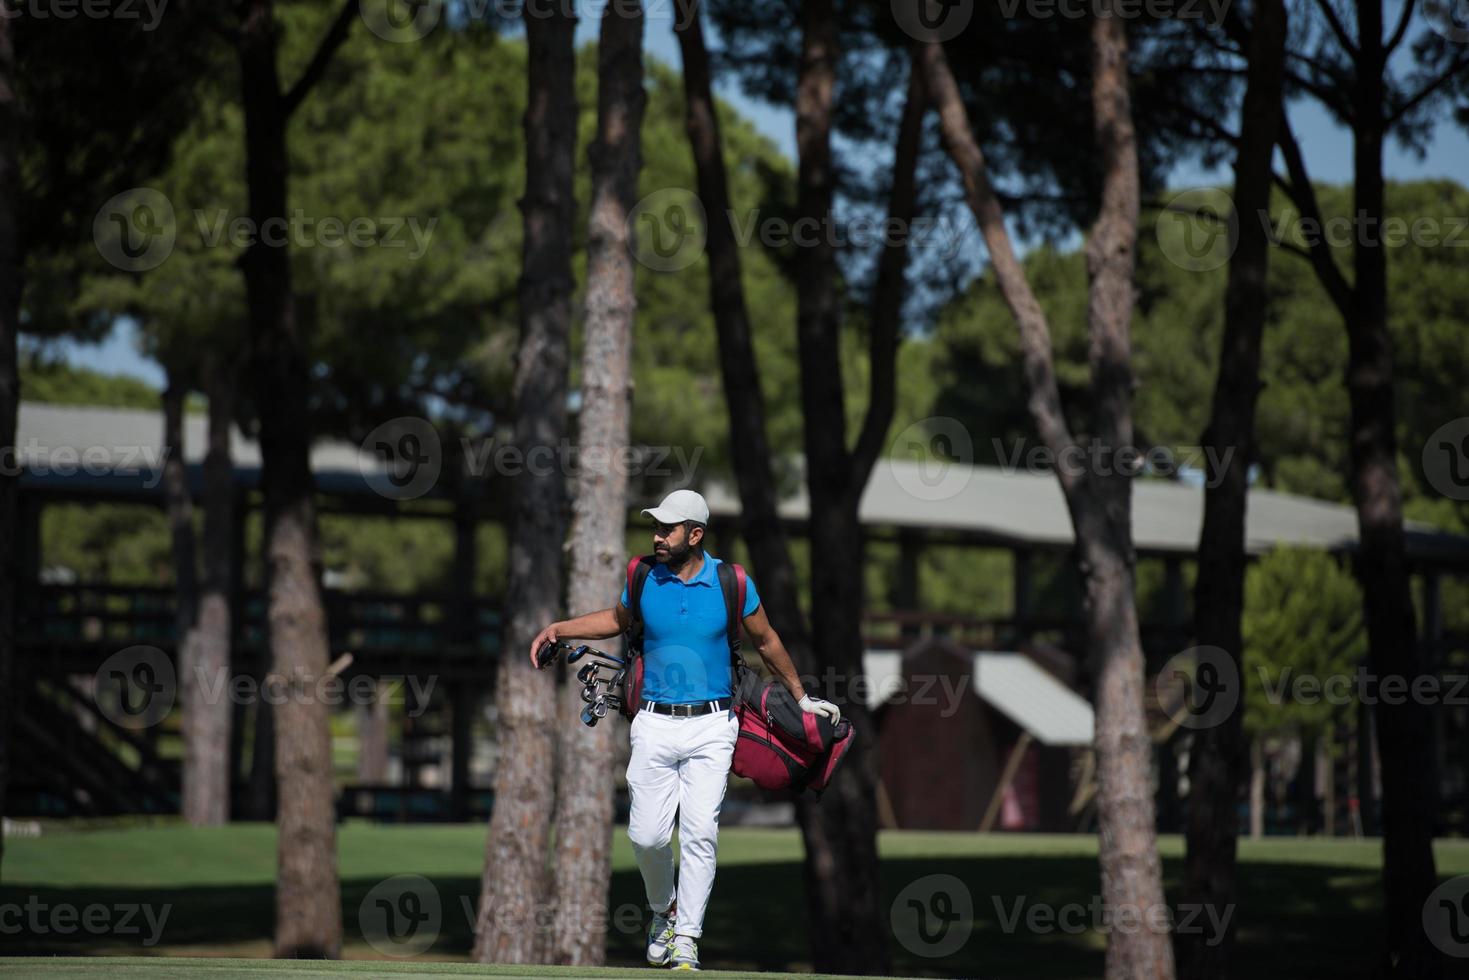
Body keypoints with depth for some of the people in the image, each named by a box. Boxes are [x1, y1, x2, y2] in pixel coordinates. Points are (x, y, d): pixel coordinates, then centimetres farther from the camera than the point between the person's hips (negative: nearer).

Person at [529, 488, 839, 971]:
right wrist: (558, 628, 11)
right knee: (647, 835, -3)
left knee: (700, 833, -10)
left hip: (710, 728, -2)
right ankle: (663, 909, 26)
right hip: (655, 726, 2)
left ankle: (686, 939, -3)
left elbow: (766, 641, 11)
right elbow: (617, 619, 22)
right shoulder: (643, 578, 1)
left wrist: (802, 698, 20)